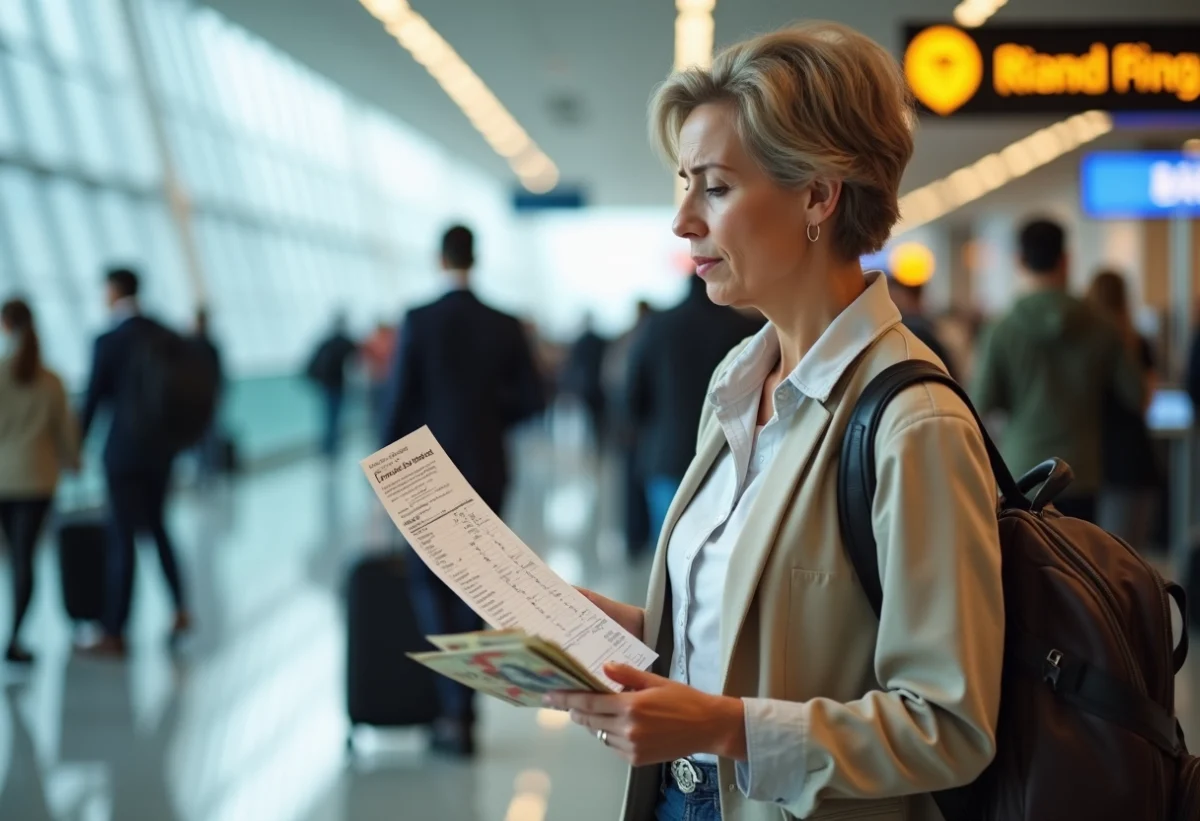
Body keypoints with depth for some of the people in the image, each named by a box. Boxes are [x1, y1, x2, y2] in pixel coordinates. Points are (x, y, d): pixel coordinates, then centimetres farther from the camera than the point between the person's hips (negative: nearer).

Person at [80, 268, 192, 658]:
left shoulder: (108, 342, -13)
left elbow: (93, 399, -6)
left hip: (124, 450, -6)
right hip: (163, 446, 6)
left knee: (122, 538, 0)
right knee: (156, 525, 22)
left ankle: (114, 636, 6)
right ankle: (180, 610, 15)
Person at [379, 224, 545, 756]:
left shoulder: (418, 322, -8)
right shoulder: (506, 326, 0)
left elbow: (400, 401, -8)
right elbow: (531, 399, 0)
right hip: (487, 471, 3)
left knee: (429, 583, 5)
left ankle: (456, 707, -9)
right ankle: (461, 707, 16)